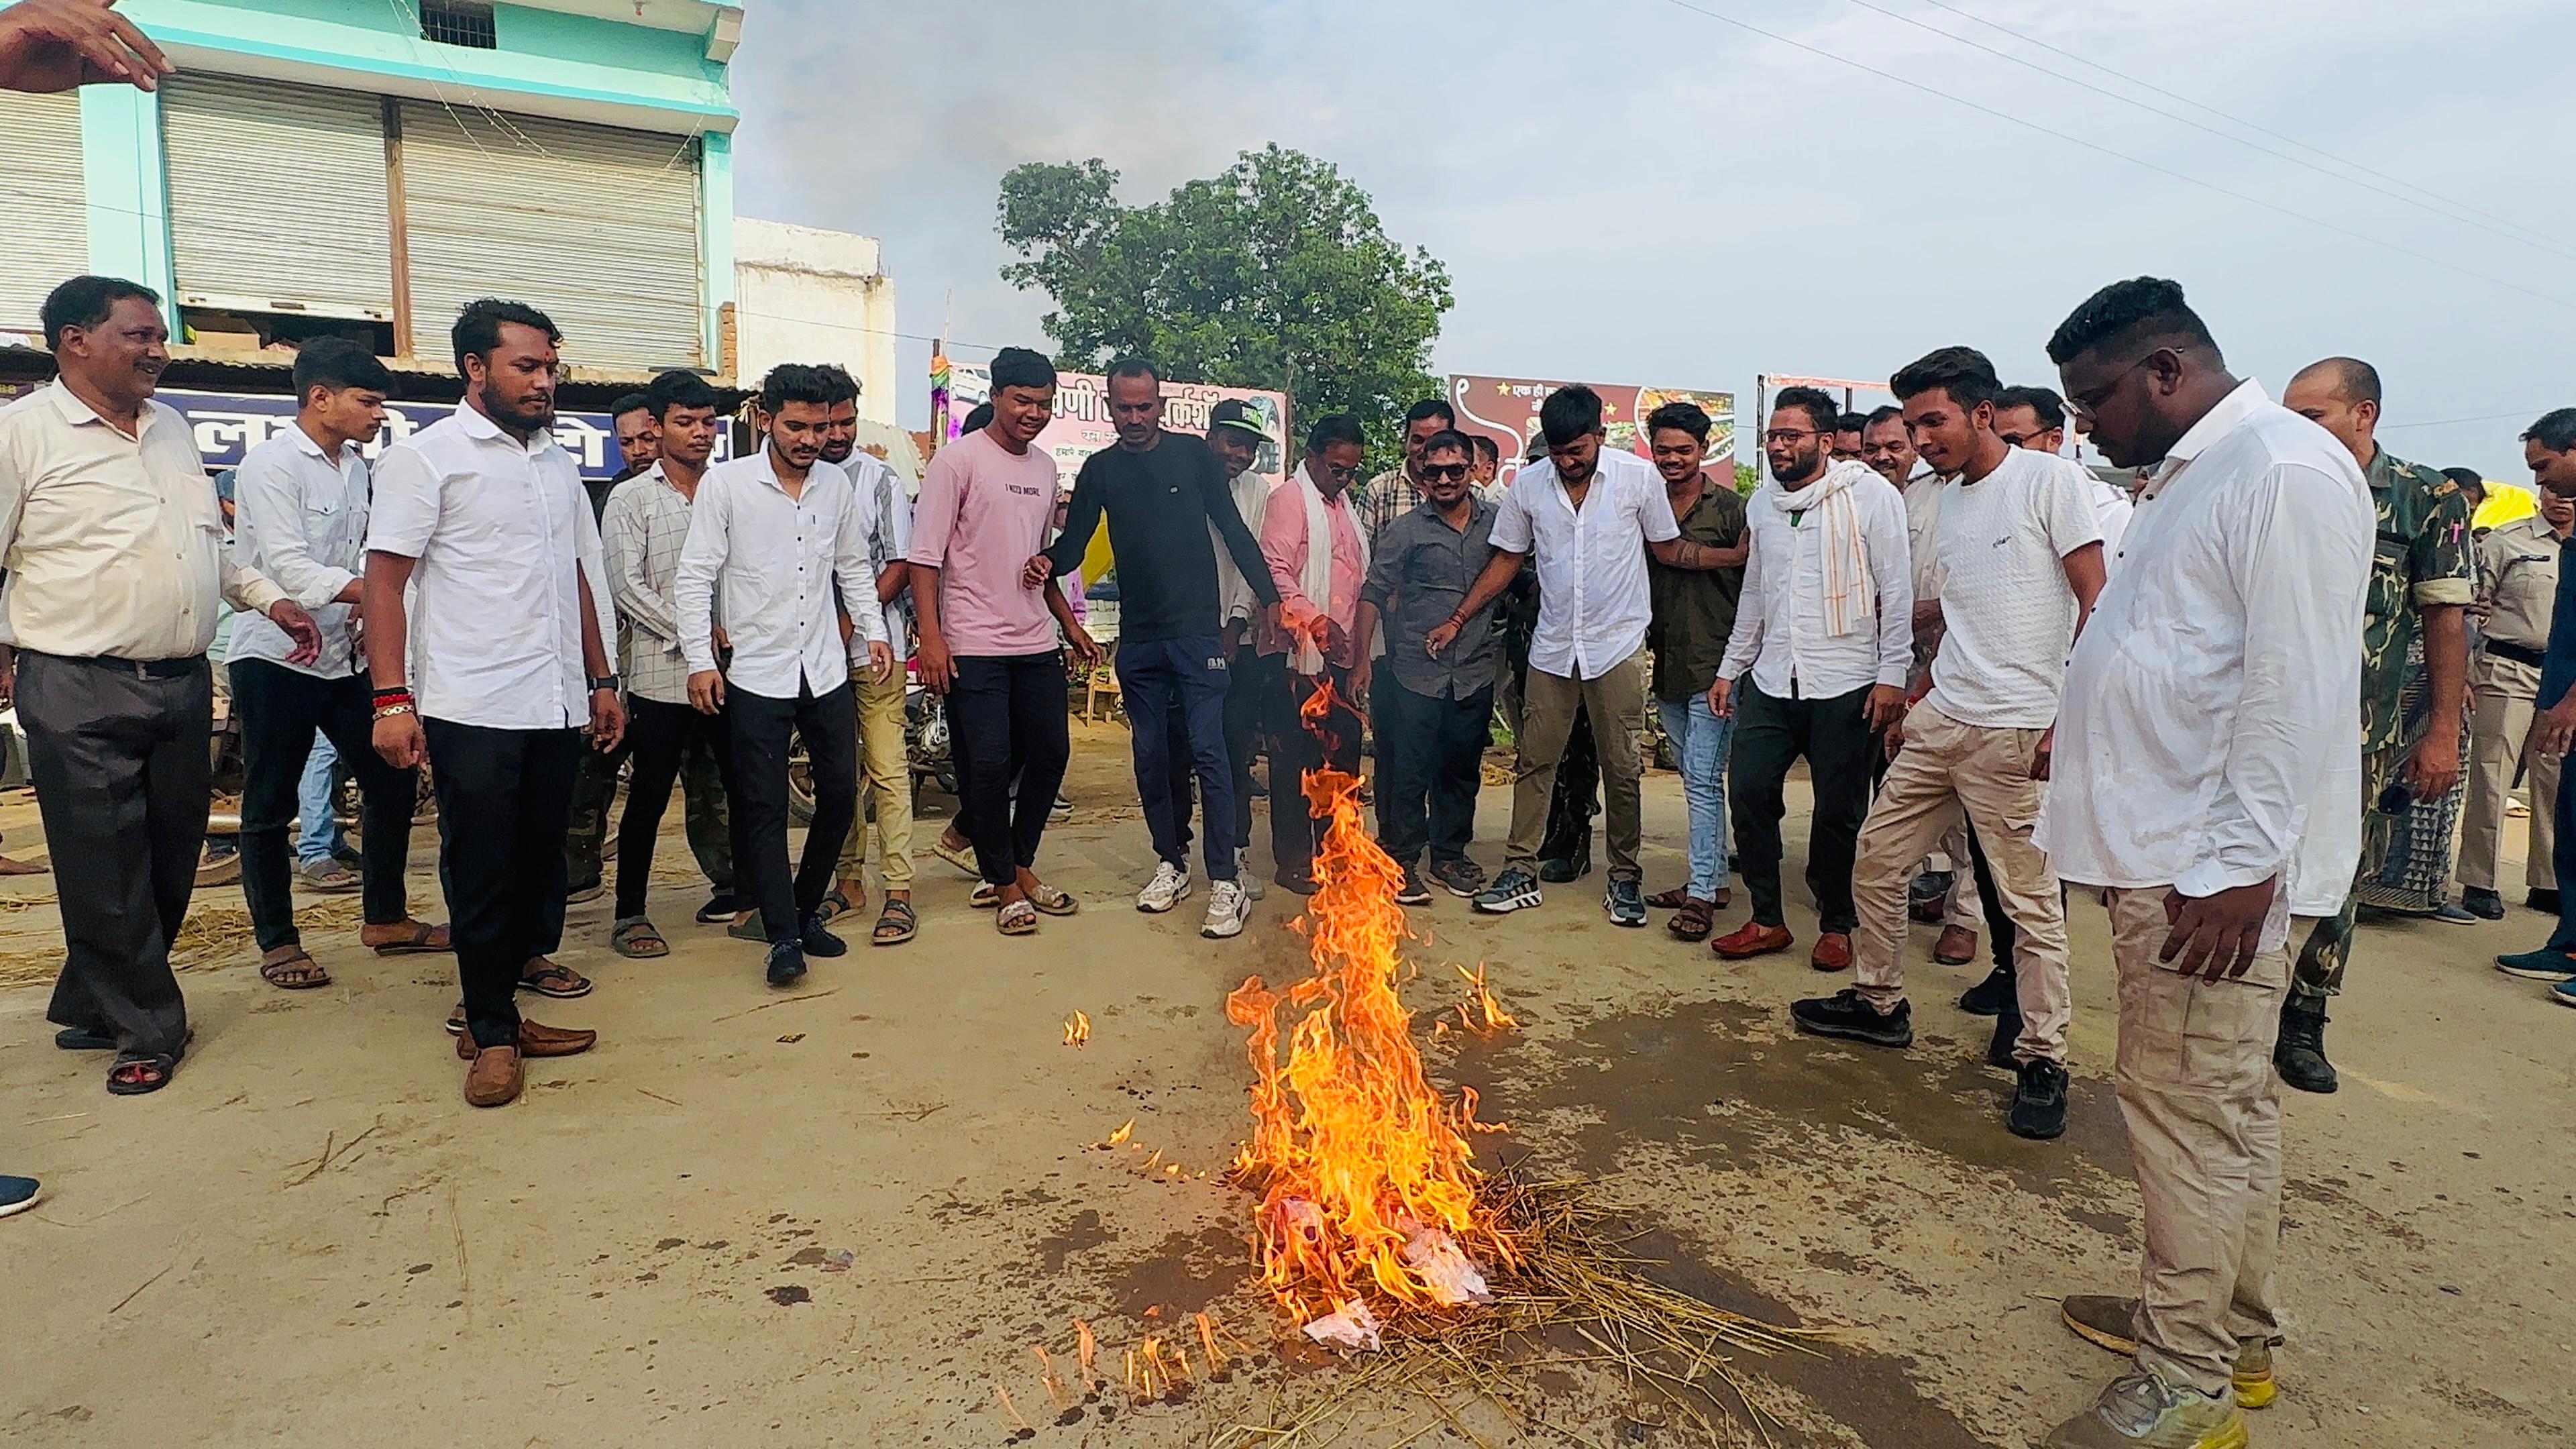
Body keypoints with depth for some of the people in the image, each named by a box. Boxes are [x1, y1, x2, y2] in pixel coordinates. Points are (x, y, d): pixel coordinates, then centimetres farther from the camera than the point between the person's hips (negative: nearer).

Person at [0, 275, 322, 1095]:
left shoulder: (171, 427, 15)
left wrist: (269, 599, 16)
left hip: (183, 684, 6)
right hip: (78, 694, -6)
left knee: (171, 864, 12)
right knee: (106, 871, 2)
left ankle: (92, 1009, 31)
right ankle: (147, 1031, 16)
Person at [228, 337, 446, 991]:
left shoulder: (356, 465, 10)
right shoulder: (272, 464, -12)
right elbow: (291, 568, -21)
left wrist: (366, 609, -4)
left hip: (344, 656, 7)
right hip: (277, 658, -7)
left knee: (391, 780, 9)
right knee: (270, 807, 4)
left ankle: (385, 918, 22)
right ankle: (278, 943, 14)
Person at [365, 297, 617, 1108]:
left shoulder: (559, 465, 15)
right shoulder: (427, 457, -3)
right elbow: (384, 580, -7)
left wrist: (601, 681, 15)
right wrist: (391, 700, -15)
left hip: (557, 705, 6)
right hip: (472, 707, -5)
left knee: (541, 864, 10)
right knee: (481, 874, 2)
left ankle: (512, 972, 25)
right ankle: (494, 1033, 13)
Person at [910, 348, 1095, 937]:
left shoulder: (1045, 468, 14)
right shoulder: (959, 460, -6)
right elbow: (925, 556, -10)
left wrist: (1068, 622, 20)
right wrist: (931, 637, -17)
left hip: (1037, 644, 7)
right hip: (973, 646, -6)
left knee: (1050, 755, 10)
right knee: (989, 766, -3)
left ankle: (1020, 863, 29)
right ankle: (1005, 885, 14)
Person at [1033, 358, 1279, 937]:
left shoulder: (1192, 454, 3)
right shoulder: (1100, 469, 9)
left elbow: (1233, 530, 4)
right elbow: (1074, 541, 8)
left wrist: (1270, 599, -2)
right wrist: (1049, 560, -16)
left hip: (1198, 630, -3)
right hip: (1138, 638, 4)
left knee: (1207, 751, -10)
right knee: (1152, 755, 9)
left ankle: (1225, 882, -7)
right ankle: (1171, 863, 23)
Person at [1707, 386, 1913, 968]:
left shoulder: (1870, 496, -5)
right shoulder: (1762, 503, 12)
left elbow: (1897, 591, -6)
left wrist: (1892, 675, -11)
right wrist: (1730, 670, 16)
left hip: (1845, 684, -5)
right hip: (1770, 680, 5)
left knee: (1840, 810, 4)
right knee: (1751, 794, 1)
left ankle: (1836, 925, 21)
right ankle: (1767, 920, 15)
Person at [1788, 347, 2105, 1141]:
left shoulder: (2051, 481, -6)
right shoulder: (1950, 501, 15)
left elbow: (2096, 606, -10)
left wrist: (2068, 716, -17)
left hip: (2016, 733, -8)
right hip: (1939, 721, 8)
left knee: (2030, 898, -1)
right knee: (1876, 859, 12)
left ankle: (2041, 1060, 12)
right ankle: (1879, 1003, 28)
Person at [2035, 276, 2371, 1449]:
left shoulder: (2284, 472, -13)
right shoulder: (2193, 476, 17)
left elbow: (2295, 686, -20)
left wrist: (2239, 866, -21)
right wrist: (2105, 786, 18)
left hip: (2215, 867, -10)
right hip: (2163, 851, 10)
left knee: (2192, 1102, -3)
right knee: (2220, 1101, 17)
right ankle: (2229, 1329, 30)